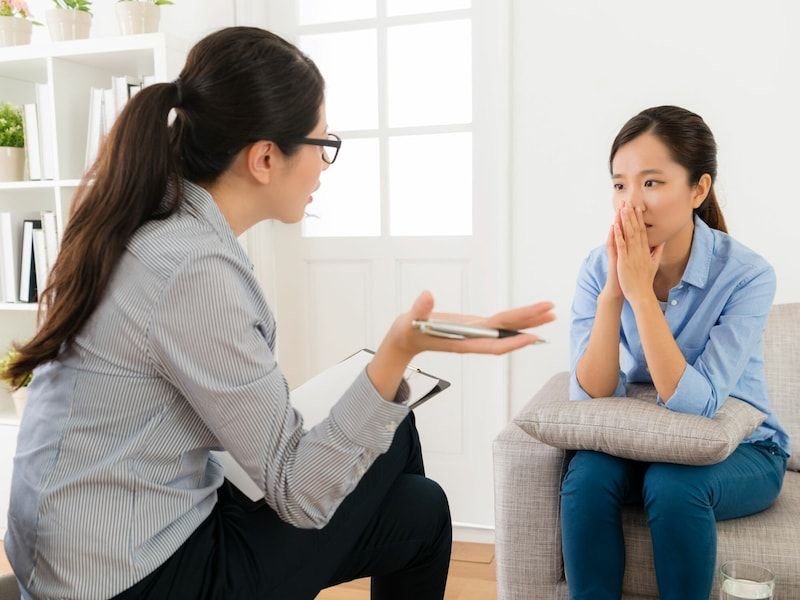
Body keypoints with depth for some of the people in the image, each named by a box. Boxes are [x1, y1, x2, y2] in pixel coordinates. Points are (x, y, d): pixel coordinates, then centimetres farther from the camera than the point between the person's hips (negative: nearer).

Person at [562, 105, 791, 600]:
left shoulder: (747, 274, -21)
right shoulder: (599, 269, -12)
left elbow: (695, 406, -28)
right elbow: (590, 400, -18)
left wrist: (641, 293, -33)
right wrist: (613, 291, -29)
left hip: (740, 449, -2)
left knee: (673, 483, -32)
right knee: (587, 474, -27)